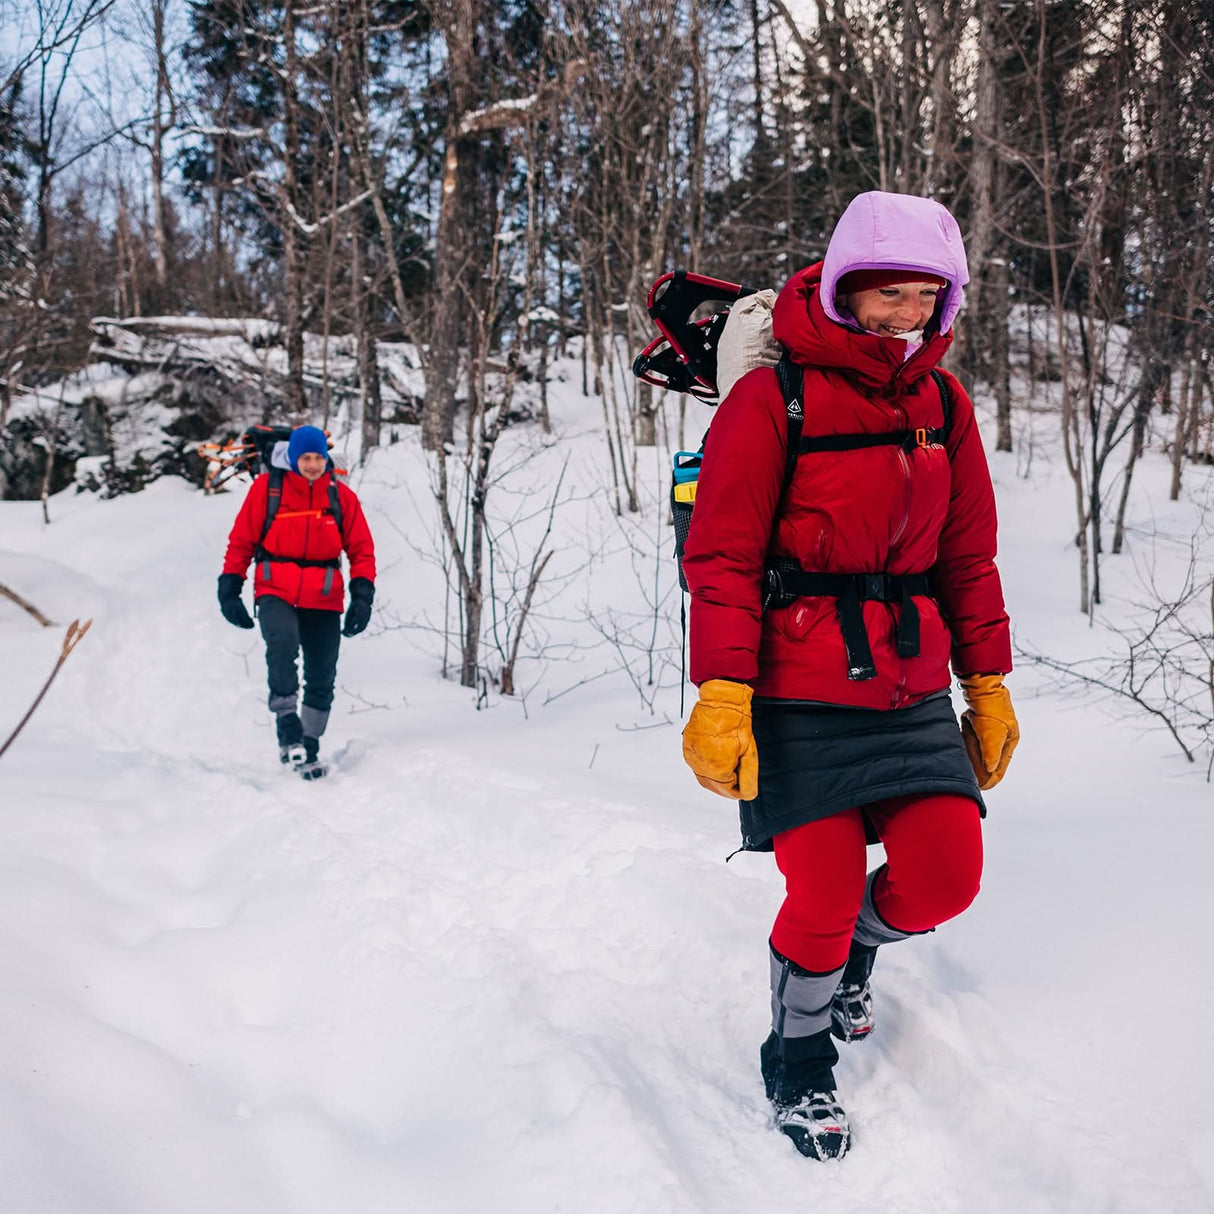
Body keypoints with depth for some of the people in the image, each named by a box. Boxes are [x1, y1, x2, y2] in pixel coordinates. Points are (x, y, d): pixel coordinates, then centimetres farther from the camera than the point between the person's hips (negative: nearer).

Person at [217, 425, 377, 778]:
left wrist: (362, 595, -6)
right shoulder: (266, 487, 0)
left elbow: (361, 550, 6)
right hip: (275, 590, -2)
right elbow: (241, 541, 5)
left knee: (321, 677, 5)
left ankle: (309, 748, 21)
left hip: (324, 598, 3)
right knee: (283, 643, -32)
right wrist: (229, 588, -1)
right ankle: (287, 727, -23)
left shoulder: (341, 496, 4)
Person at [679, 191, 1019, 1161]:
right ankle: (799, 1067, 26)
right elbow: (723, 558, -11)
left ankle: (853, 948, 34)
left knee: (943, 877, -2)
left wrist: (988, 684, 13)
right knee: (824, 897, -3)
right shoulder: (773, 399, -9)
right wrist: (722, 697, -18)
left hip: (915, 692, 5)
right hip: (800, 697, -5)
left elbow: (969, 554, 13)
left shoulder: (943, 401, 8)